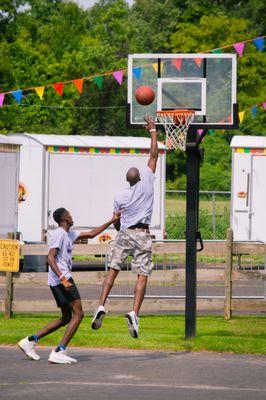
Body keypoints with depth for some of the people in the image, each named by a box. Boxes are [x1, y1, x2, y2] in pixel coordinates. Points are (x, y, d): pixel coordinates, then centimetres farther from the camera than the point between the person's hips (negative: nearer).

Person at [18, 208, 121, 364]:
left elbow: (91, 234, 30)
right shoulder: (60, 234, -9)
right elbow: (50, 258, -18)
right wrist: (63, 279, -28)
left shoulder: (69, 234, 21)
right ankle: (59, 352, -18)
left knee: (66, 317, 15)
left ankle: (31, 340, 11)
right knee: (78, 314, -12)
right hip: (61, 279, -10)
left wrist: (112, 221, 29)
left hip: (63, 280, 10)